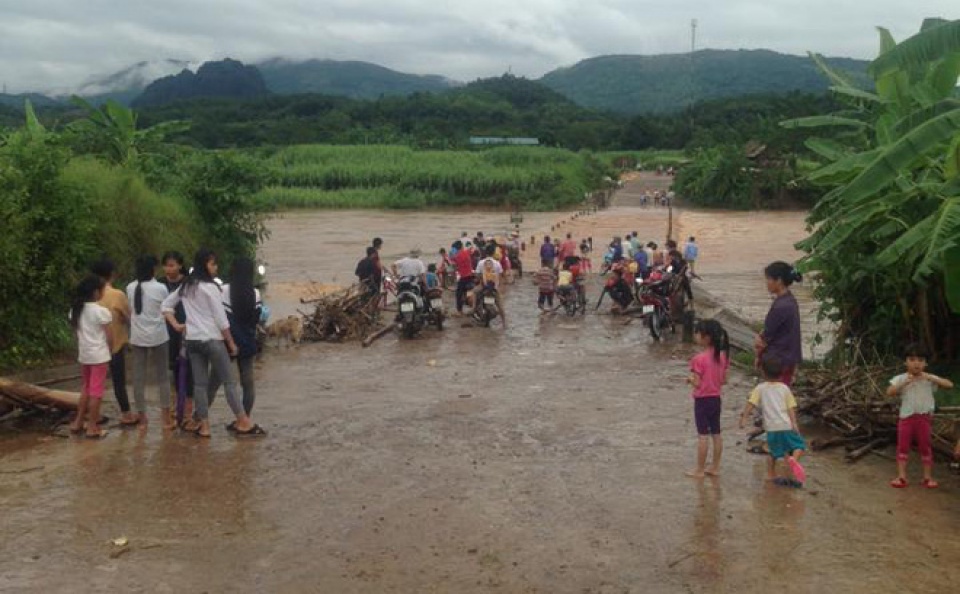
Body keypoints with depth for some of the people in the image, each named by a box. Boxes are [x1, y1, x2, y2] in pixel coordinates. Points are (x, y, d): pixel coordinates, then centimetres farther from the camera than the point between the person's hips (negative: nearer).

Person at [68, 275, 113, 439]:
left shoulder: (75, 309, 4)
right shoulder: (102, 311, -15)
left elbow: (77, 332, 7)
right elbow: (110, 337, -12)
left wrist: (81, 349, 14)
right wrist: (109, 351, 3)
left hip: (83, 355, 6)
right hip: (99, 355, -6)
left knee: (86, 388, 20)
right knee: (96, 391, 1)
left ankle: (78, 422, 24)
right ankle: (92, 427, 6)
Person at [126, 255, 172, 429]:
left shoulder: (130, 288, 1)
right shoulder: (160, 288, -10)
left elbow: (129, 311, 6)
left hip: (137, 337, 3)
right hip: (158, 336, -3)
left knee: (139, 376, 7)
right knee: (162, 376, 6)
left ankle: (141, 416, 12)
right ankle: (165, 416, 5)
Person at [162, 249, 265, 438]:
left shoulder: (185, 287, 10)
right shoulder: (210, 288, -12)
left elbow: (166, 305, 16)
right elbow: (221, 320, -12)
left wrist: (176, 325, 9)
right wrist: (231, 343, -5)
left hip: (192, 340, 7)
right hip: (212, 340, -6)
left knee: (200, 383, 8)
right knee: (229, 382, 1)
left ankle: (203, 424, 9)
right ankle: (244, 423, 4)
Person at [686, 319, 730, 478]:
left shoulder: (699, 359, -21)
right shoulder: (722, 356, 0)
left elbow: (697, 383, -19)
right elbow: (724, 380, 4)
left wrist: (689, 379, 0)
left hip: (702, 400, -6)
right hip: (716, 399, 6)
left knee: (703, 435, 0)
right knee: (716, 434, 13)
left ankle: (699, 470, 9)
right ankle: (715, 467, 22)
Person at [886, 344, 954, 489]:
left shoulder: (929, 379, -2)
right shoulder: (900, 379, -2)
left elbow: (950, 385, -11)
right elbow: (889, 392, -13)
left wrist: (931, 378, -21)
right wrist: (904, 383, -24)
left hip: (924, 417, 0)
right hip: (906, 417, 0)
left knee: (925, 447, 7)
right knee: (903, 446, 1)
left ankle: (928, 477, 16)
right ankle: (901, 476, 6)